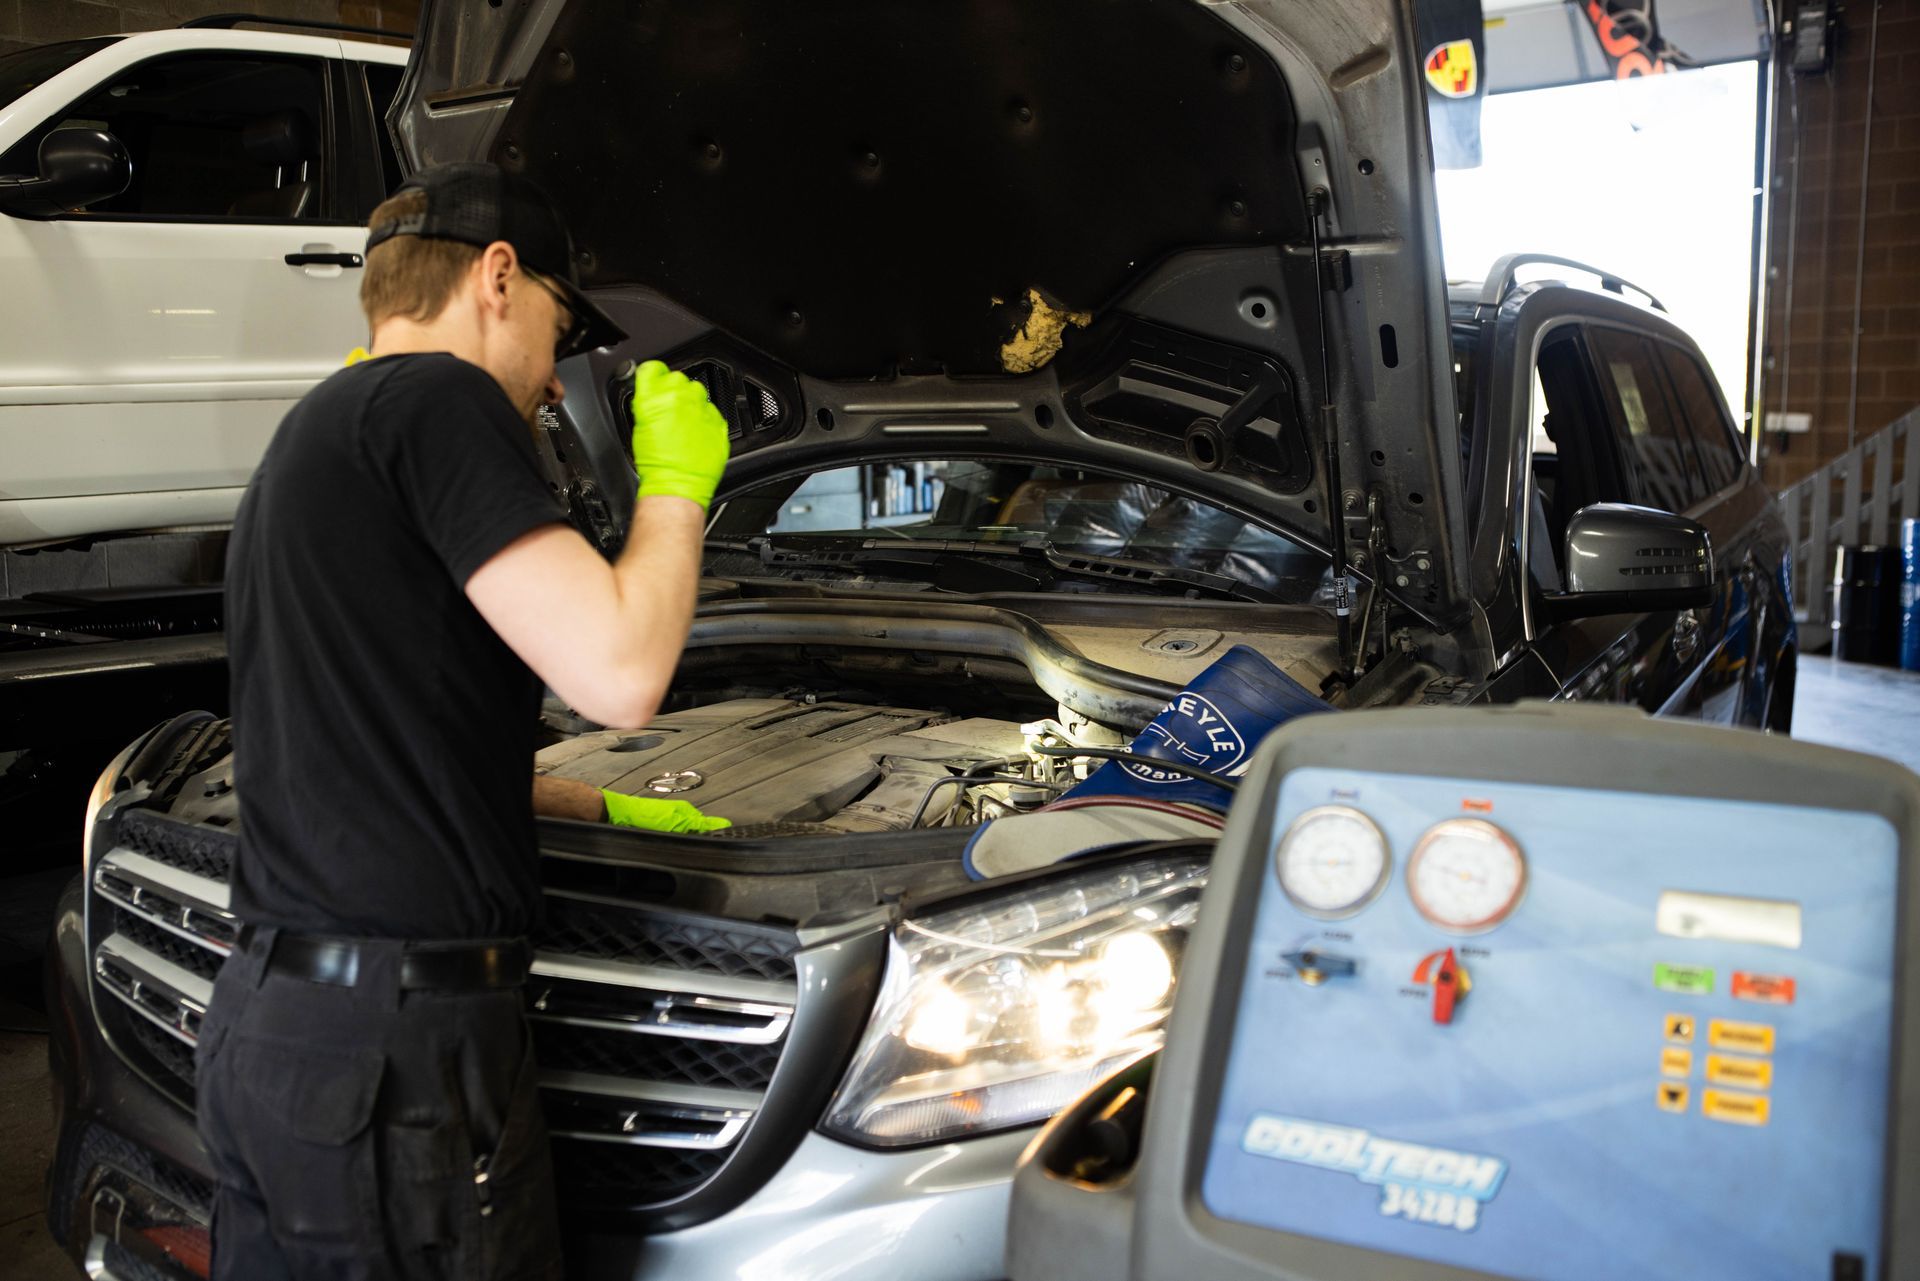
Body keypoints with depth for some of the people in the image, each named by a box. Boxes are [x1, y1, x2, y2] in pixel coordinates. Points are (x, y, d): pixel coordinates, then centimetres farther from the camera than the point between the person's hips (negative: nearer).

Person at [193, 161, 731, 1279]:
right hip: (396, 1054, -10)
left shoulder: (307, 439, 20)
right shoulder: (435, 399, -11)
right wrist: (676, 485, -4)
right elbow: (617, 674, -22)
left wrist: (604, 805, 35)